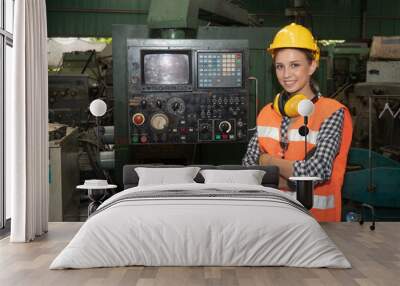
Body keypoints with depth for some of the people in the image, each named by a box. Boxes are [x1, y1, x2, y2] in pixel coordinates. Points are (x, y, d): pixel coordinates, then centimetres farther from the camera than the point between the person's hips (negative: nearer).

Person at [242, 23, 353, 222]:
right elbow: (248, 165, 3)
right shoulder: (267, 113, 10)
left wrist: (267, 160, -4)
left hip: (316, 218, -4)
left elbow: (317, 171, -16)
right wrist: (295, 181, -11)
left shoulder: (332, 113, -5)